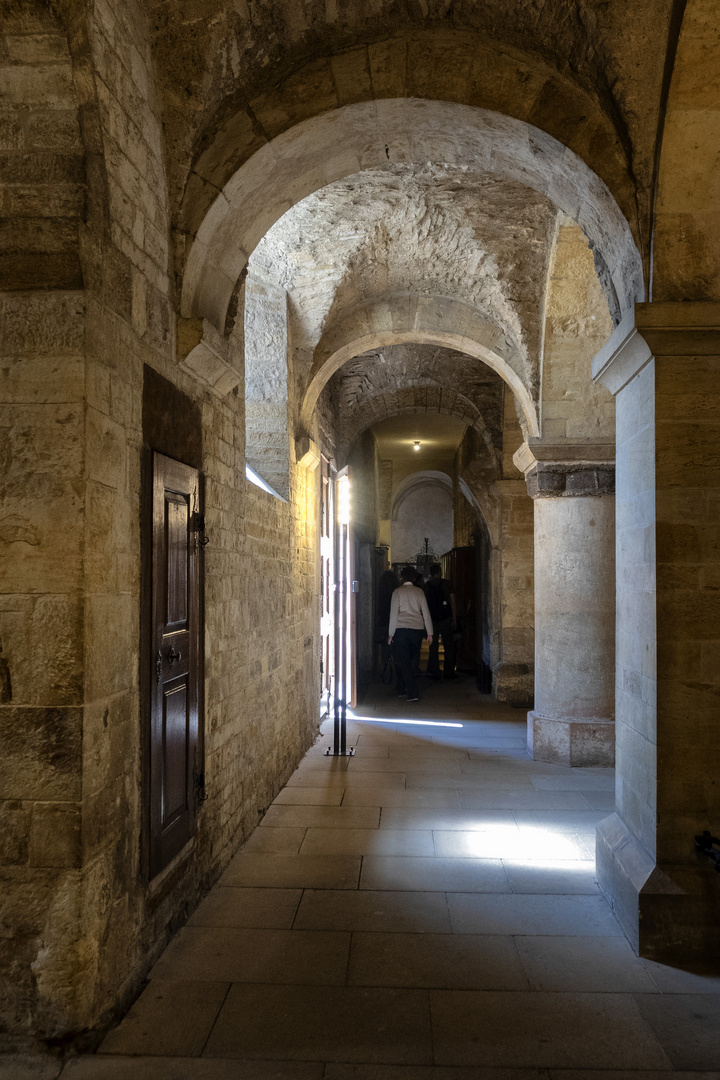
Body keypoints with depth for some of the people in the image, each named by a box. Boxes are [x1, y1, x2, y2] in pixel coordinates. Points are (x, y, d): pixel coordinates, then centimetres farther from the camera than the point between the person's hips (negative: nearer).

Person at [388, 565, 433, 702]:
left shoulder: (397, 592, 0)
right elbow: (426, 613, 6)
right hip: (417, 629, 3)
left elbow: (394, 614, -3)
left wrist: (390, 634, 2)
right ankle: (402, 689, 22)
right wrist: (429, 633, 9)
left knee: (404, 662, -1)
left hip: (401, 629, -3)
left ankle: (413, 694, -9)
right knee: (411, 661, 14)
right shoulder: (419, 592, 7)